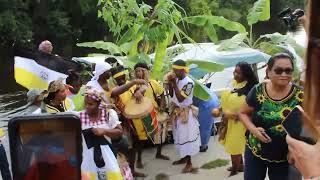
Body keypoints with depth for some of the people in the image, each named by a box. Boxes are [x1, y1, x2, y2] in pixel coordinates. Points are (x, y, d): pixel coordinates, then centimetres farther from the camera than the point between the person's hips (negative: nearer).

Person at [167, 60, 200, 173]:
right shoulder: (176, 80, 2)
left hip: (185, 112, -8)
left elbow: (180, 98, -25)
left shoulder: (189, 82, -21)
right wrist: (170, 83, -6)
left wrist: (174, 83, -24)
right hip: (176, 111, 8)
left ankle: (189, 163, 10)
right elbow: (172, 95, 10)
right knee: (179, 135, 17)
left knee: (186, 136, 0)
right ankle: (183, 157, 32)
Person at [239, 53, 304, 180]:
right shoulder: (257, 91, -11)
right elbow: (243, 113, 3)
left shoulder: (300, 95, -13)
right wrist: (253, 129, -16)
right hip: (254, 152, 1)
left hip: (285, 157, 0)